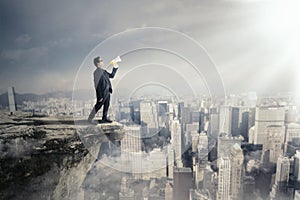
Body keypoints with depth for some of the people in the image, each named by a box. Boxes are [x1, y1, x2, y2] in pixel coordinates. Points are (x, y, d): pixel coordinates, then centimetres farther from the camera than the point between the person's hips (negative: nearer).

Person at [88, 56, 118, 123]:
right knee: (98, 106, 5)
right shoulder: (97, 72, -18)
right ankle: (90, 118, 23)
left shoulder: (104, 71, 9)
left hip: (107, 92, 8)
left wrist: (115, 68, 10)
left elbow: (111, 76, 23)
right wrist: (100, 96, -21)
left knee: (106, 106, 17)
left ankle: (104, 118, 33)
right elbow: (97, 85, -21)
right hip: (102, 93, -8)